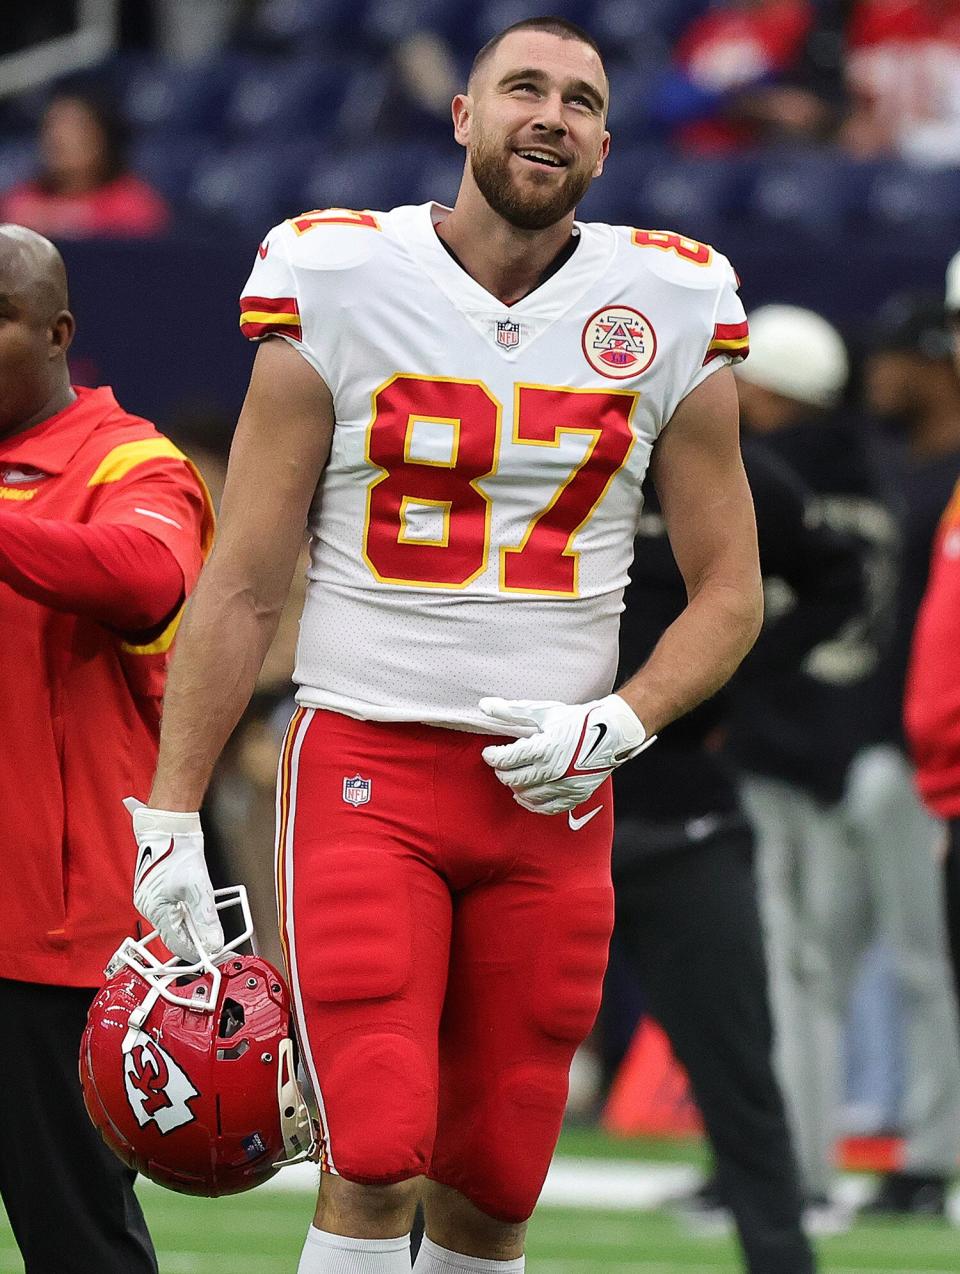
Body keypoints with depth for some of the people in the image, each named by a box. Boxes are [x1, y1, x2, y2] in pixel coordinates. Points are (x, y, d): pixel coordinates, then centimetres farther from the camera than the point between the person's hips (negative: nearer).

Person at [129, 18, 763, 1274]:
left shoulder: (670, 322, 5)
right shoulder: (340, 290, -1)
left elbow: (729, 595, 12)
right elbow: (241, 588, 2)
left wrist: (619, 724, -7)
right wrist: (170, 817, -2)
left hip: (550, 795, 2)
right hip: (362, 767, -2)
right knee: (376, 1164, -15)